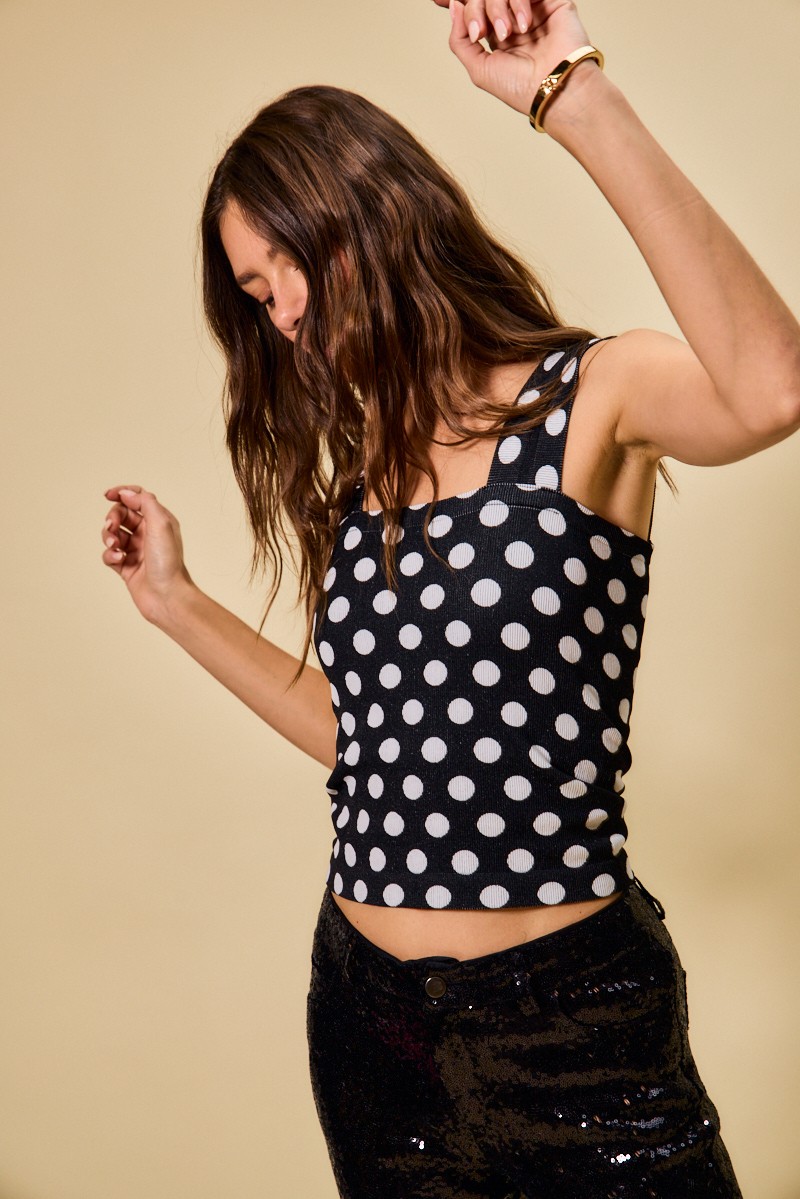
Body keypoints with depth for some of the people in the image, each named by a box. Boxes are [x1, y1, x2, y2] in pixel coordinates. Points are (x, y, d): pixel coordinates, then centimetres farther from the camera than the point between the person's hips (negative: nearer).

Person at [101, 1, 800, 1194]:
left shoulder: (590, 399, -10)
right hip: (363, 1004, 6)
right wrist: (179, 603, 12)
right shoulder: (357, 470, 8)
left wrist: (578, 100, -33)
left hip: (567, 1018, -6)